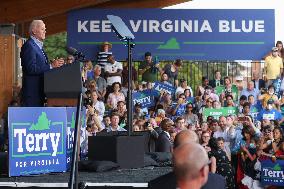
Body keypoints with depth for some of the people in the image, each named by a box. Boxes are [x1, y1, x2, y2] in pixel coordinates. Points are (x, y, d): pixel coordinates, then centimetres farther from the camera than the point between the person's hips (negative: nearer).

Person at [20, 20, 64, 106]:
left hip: (40, 91, 10)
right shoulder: (29, 46, -12)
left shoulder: (39, 46, 19)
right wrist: (51, 66, -22)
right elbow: (31, 69, -21)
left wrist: (55, 64, 4)